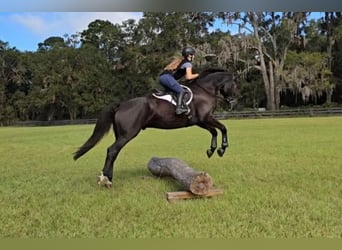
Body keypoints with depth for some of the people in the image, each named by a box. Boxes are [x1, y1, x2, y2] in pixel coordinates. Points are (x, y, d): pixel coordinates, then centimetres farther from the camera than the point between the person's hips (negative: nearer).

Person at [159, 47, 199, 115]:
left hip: (161, 77, 9)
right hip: (168, 77, -9)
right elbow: (189, 77, -6)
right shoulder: (188, 63, 4)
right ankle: (179, 108, -30)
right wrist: (197, 75, 10)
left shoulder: (179, 60, 28)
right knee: (181, 91, -13)